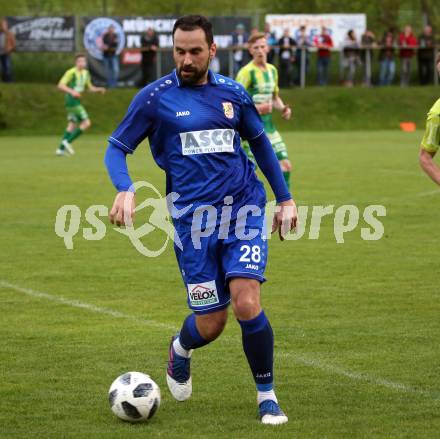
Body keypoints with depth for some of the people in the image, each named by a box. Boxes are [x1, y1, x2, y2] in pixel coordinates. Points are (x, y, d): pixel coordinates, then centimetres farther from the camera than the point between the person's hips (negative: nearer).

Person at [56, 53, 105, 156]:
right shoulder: (71, 72, -13)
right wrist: (72, 91, -29)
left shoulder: (85, 73, 13)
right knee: (86, 123, -12)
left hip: (76, 101, 9)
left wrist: (99, 89, 4)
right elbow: (60, 85, -17)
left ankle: (61, 149, 15)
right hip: (71, 100, -9)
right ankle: (67, 141, -8)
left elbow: (90, 87, 22)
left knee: (72, 125, 12)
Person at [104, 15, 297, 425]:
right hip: (192, 218, -1)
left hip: (243, 208, 1)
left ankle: (267, 396, 2)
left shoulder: (231, 92, 7)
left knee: (246, 303, -17)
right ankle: (180, 349, 37)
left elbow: (260, 142, 21)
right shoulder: (154, 97, -1)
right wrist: (125, 190, -17)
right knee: (210, 324, -1)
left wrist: (285, 198, 21)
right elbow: (117, 147, 3)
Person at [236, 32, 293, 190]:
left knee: (285, 166, 2)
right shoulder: (247, 72, -11)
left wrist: (283, 108, 4)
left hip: (268, 126, 7)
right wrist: (256, 109, -25)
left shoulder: (272, 70, 12)